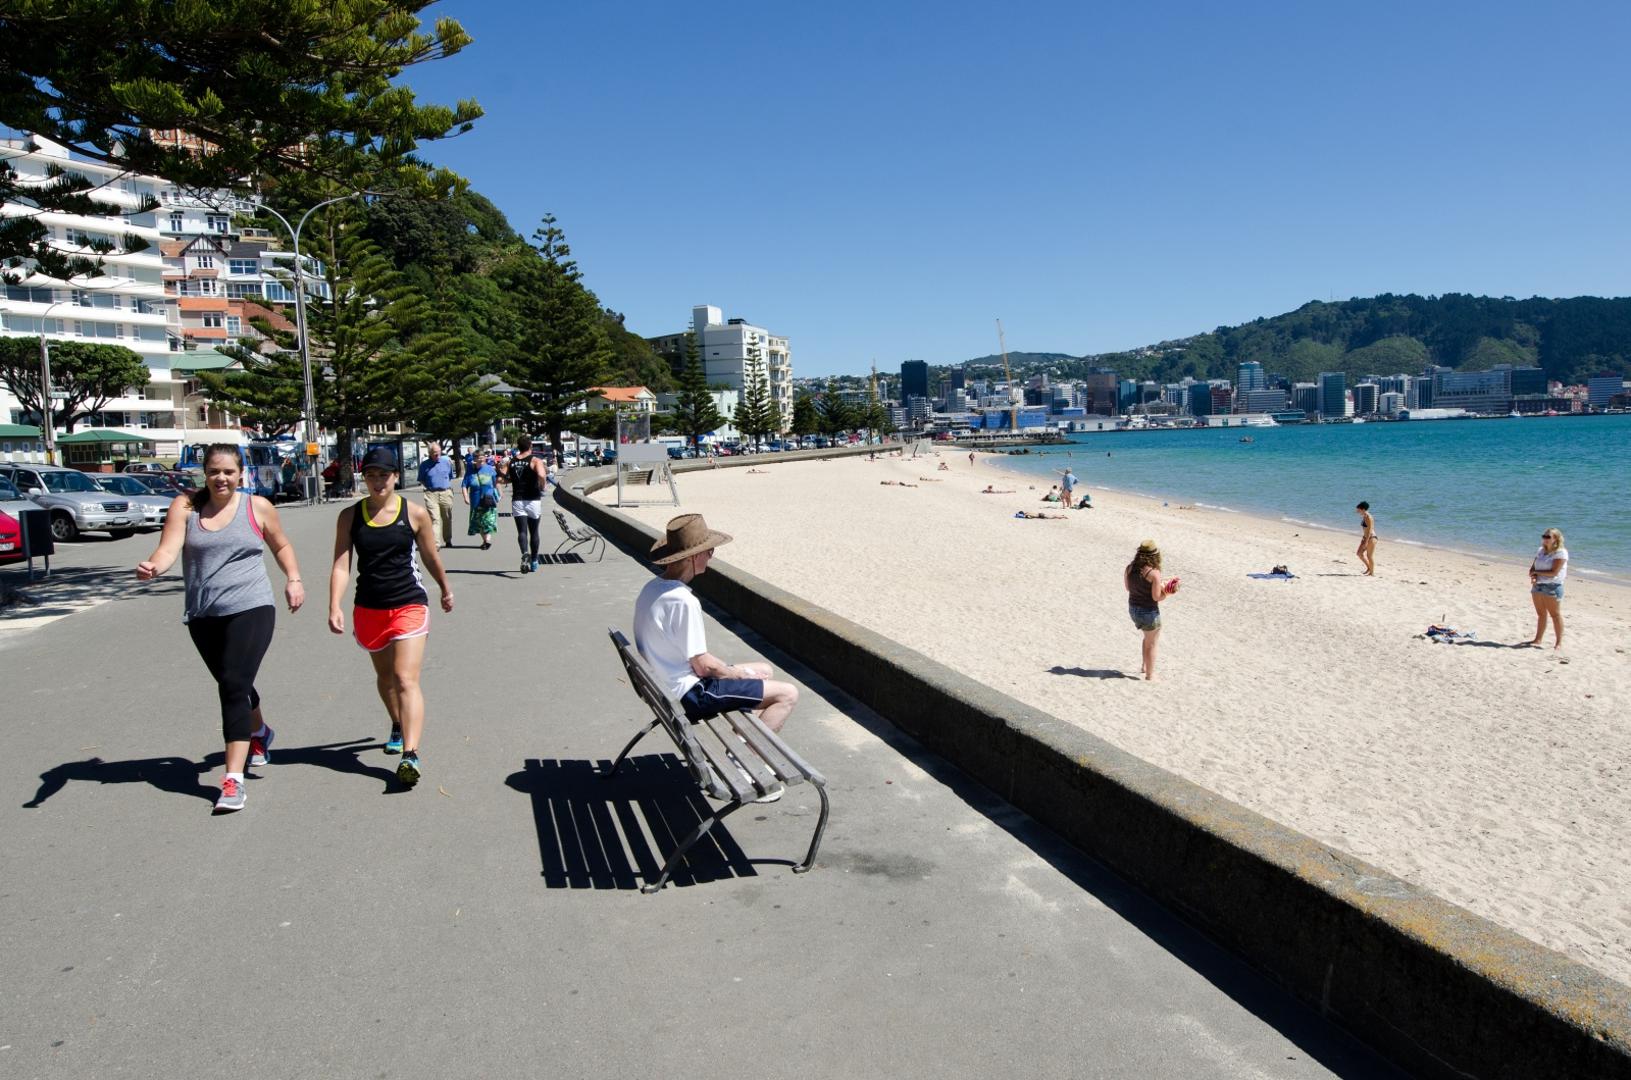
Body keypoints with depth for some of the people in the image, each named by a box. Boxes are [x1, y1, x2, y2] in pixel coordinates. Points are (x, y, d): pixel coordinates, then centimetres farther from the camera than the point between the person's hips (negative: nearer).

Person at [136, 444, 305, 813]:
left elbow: (281, 546, 16)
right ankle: (259, 733, 50)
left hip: (250, 608, -3)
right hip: (202, 615, 4)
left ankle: (233, 778, -15)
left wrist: (293, 579, 2)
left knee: (233, 686, -15)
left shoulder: (257, 507, 2)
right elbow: (168, 548, -11)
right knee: (233, 685, 20)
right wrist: (153, 567, -32)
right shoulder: (186, 506, 2)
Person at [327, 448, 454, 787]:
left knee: (406, 679, -15)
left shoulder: (415, 513, -5)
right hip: (368, 608, 4)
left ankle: (410, 754, -23)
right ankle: (398, 727, 47)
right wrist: (334, 606, -19)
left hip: (409, 606, -3)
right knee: (384, 675, 22)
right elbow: (341, 564, -7)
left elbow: (431, 557, 9)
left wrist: (445, 590, 22)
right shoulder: (350, 516, 0)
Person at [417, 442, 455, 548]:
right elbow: (421, 480, 12)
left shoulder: (447, 462, 8)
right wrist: (426, 487, -3)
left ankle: (448, 540, 29)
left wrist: (450, 488, 9)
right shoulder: (424, 464, 3)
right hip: (431, 494, -2)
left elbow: (451, 477, 18)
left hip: (446, 493, 2)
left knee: (447, 519, 12)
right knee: (434, 519, -12)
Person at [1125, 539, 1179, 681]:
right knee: (1151, 644, 14)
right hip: (1149, 611, -6)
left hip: (1133, 609, 7)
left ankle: (1144, 666, 39)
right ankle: (1149, 675, 25)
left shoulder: (1129, 568, -4)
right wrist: (1168, 592, -5)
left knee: (1148, 637, 31)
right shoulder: (1154, 573, -23)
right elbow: (1156, 597, -22)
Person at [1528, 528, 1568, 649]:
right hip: (1537, 585, 6)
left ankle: (1559, 642, 2)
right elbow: (1532, 568, 9)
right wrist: (1533, 576, -11)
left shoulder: (1561, 553, -9)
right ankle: (1538, 639, 16)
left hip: (1553, 587, -6)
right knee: (1541, 614, 11)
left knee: (1555, 614, -3)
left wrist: (1536, 572, -6)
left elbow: (1553, 572, -16)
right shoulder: (1541, 551, 13)